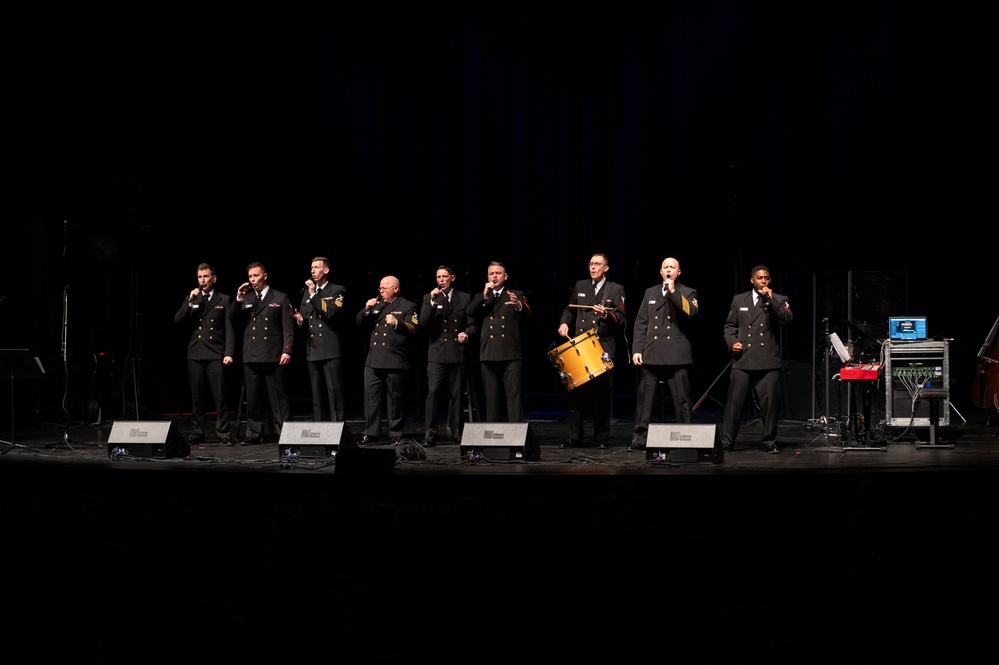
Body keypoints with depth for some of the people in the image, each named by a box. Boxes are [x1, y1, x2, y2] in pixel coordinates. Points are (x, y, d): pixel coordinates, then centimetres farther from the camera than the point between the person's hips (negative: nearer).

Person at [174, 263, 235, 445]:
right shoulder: (191, 299, 15)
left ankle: (223, 433, -3)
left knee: (220, 396, -6)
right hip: (195, 354, 3)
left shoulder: (224, 300, 6)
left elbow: (229, 329, 1)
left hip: (216, 355, -3)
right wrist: (190, 301, -8)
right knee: (197, 396, 5)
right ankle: (198, 433, 12)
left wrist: (228, 353, -9)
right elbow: (178, 319, 3)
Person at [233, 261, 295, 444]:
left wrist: (287, 351, -10)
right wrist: (238, 299, -5)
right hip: (251, 355, 4)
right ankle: (254, 434, 11)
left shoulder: (280, 299, 5)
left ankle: (284, 432, 1)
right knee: (253, 397, 6)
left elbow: (288, 328, 0)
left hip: (273, 356, -4)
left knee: (278, 396, -2)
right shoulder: (245, 299, 15)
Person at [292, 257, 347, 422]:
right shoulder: (307, 291, 19)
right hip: (312, 349, 6)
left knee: (334, 391, -9)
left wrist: (314, 295, -12)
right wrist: (300, 320, 2)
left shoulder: (337, 291, 1)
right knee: (317, 394, 8)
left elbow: (331, 312, -14)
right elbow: (302, 315, 25)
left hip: (330, 349, -6)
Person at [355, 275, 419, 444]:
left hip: (395, 361, -5)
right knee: (370, 397, 2)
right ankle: (371, 433, 8)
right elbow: (360, 324, 17)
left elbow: (414, 328, -10)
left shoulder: (407, 306, 3)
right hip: (374, 360, 5)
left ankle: (396, 435, 8)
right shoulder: (376, 305, 20)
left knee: (396, 399, 1)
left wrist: (397, 323, -25)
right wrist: (367, 309, 1)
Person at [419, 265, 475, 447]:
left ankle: (455, 434, 12)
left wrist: (467, 334, -11)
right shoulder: (429, 298, 9)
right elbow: (423, 323, -3)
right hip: (437, 353, -1)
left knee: (456, 395, 4)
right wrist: (433, 302, -12)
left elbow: (472, 324, 10)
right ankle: (430, 435, -9)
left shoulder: (465, 298, 9)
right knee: (433, 393, -11)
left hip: (457, 353, 1)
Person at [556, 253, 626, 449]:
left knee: (602, 394, -1)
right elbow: (569, 310, 23)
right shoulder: (580, 286, 14)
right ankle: (574, 438, 7)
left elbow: (620, 319, -2)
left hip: (603, 348, -3)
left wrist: (606, 314, -20)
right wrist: (564, 323, 3)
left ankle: (602, 438, 7)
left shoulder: (616, 289, 4)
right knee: (576, 392, 2)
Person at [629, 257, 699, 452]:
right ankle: (639, 440, 7)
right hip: (651, 354, 3)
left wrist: (673, 292, -14)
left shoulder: (687, 293, 7)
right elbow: (641, 323, 12)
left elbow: (692, 312, -14)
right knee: (644, 399, 2)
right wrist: (637, 350, 4)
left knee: (682, 400, -2)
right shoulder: (650, 292, 16)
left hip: (676, 355, -3)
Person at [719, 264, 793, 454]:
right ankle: (726, 441, 4)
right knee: (734, 401, -2)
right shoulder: (739, 300, 13)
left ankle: (770, 441, 12)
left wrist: (770, 300, -13)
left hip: (768, 361, -1)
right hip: (743, 359, 1)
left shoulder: (778, 300, 9)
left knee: (769, 402, -1)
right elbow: (730, 325, 17)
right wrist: (732, 342, 0)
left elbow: (786, 319, -8)